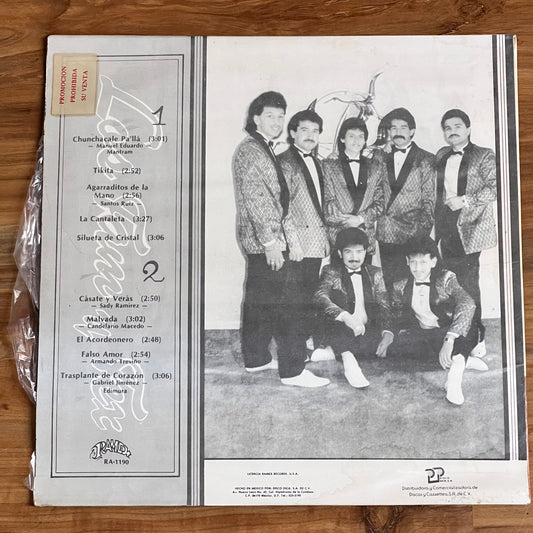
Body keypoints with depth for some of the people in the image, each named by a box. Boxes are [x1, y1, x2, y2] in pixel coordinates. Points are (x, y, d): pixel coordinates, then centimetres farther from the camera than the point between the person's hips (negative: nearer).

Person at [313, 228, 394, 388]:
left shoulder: (374, 273, 16)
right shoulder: (331, 271, 6)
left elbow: (384, 306, 7)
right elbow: (320, 297, -14)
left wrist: (387, 333, -14)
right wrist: (345, 317, -32)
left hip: (368, 331, 3)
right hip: (341, 330, -3)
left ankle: (346, 354, -31)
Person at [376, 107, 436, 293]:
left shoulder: (425, 160, 2)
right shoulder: (382, 159, 13)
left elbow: (430, 198, -2)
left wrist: (423, 228, -9)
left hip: (413, 235, -3)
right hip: (386, 234, 3)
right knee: (389, 283, 6)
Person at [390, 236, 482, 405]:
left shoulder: (446, 279, -8)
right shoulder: (401, 287, 6)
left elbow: (468, 305, -25)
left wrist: (449, 340, -39)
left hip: (453, 334, -3)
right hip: (424, 336, 3)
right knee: (396, 342, -29)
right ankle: (459, 360, -27)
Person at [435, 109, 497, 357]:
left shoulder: (483, 156, 0)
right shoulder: (441, 156, 16)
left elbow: (495, 187, -9)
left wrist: (465, 200, -16)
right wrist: (436, 221, 12)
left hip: (469, 225, -5)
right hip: (447, 226, 5)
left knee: (468, 282, -9)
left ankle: (476, 338, 1)